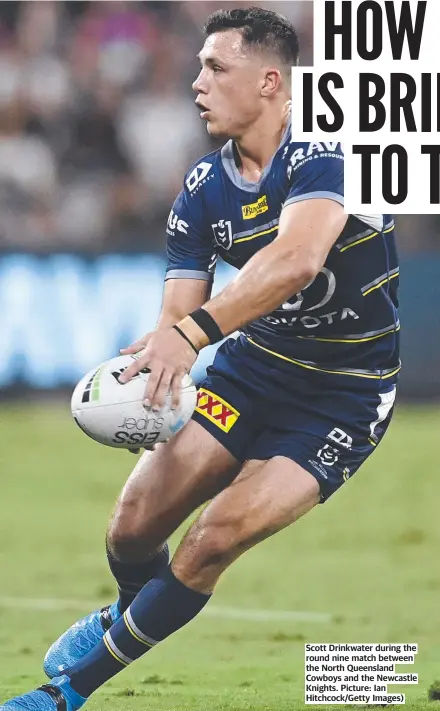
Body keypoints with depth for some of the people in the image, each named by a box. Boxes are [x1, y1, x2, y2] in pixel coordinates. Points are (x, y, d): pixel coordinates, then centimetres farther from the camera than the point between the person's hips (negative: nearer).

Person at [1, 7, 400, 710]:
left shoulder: (324, 151, -23)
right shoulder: (203, 190, -3)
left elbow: (297, 258, -41)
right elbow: (177, 319, -3)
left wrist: (192, 331, -50)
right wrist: (148, 376, -26)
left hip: (348, 389, -5)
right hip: (257, 361, 6)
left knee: (215, 541, -17)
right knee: (135, 523, -4)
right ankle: (128, 616, 33)